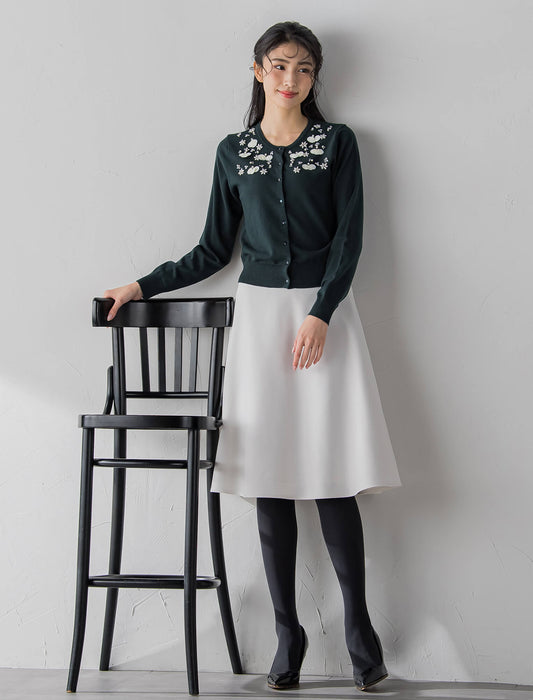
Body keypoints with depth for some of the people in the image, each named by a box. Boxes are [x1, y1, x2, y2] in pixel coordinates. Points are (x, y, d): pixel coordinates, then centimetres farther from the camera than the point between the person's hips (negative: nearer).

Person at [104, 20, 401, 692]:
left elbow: (349, 238, -1)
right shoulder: (234, 152, 11)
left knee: (331, 473, -7)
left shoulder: (337, 143, 5)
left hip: (324, 310, -2)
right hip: (259, 311, 2)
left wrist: (321, 315, -13)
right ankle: (288, 631, 6)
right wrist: (143, 286, 9)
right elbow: (213, 250, 14)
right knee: (269, 477, -1)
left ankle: (358, 624, 5)